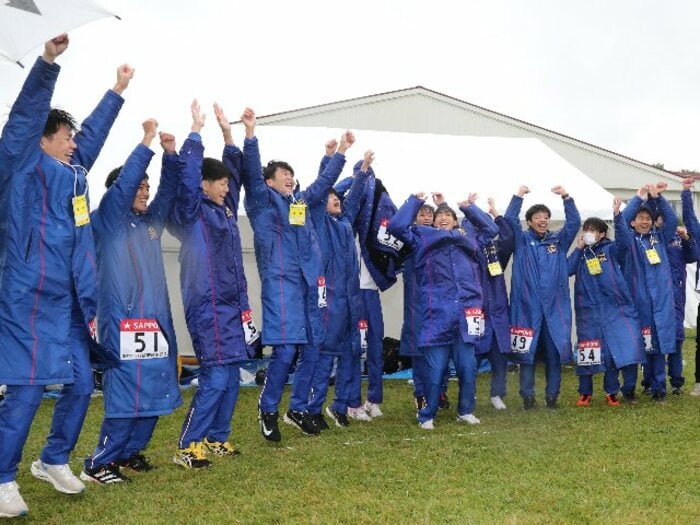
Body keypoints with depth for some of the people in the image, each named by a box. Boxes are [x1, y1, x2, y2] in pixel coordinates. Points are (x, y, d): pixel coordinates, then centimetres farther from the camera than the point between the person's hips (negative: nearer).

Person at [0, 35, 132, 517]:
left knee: (81, 385, 10)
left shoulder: (73, 171, 15)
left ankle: (53, 461, 29)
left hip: (67, 301, 8)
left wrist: (118, 91, 34)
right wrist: (48, 62, -26)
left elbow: (95, 132, 28)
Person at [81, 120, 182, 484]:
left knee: (155, 390, 8)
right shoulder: (108, 220, -2)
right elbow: (122, 183, -16)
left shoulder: (151, 221, 17)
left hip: (157, 318, 8)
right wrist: (146, 143, -16)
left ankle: (130, 451, 22)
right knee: (125, 393, -10)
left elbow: (169, 191, 11)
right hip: (123, 319, -7)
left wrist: (170, 153, -3)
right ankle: (98, 464, -1)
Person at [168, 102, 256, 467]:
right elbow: (187, 175, -18)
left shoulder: (225, 209, 15)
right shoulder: (192, 212, -6)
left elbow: (235, 171, 21)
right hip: (207, 306, -8)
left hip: (233, 303, 8)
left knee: (231, 377, 10)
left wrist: (227, 132, 16)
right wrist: (196, 131, -13)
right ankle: (188, 446, -2)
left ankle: (217, 438, 21)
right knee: (215, 377, -11)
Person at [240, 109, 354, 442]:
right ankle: (268, 411, 5)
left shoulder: (301, 202, 21)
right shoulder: (262, 200, 4)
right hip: (280, 282, -7)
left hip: (309, 282, 7)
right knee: (285, 350, -12)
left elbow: (325, 181, 31)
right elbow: (251, 171, -11)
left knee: (312, 350, 7)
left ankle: (298, 409, 22)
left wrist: (341, 151, 33)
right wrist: (250, 133, -22)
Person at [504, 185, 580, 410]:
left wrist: (566, 197, -9)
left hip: (555, 305, 2)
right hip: (527, 304, -2)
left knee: (554, 351, 4)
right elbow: (509, 219, -5)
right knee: (527, 351, 1)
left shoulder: (558, 240, 12)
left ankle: (552, 395, 14)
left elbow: (574, 222, 1)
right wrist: (518, 196, -12)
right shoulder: (522, 240, 7)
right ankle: (528, 395, 10)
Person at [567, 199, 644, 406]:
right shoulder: (581, 254, 12)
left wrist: (617, 215, -26)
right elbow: (566, 269, -5)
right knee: (587, 351, 6)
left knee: (616, 350, -7)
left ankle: (611, 392, 9)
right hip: (589, 310, 2)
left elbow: (623, 241, -17)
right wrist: (578, 249, -4)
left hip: (616, 308, -2)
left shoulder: (610, 250, 4)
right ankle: (585, 392, 20)